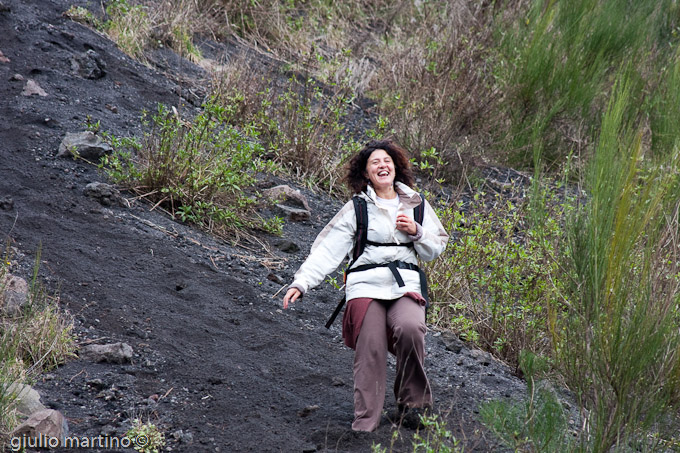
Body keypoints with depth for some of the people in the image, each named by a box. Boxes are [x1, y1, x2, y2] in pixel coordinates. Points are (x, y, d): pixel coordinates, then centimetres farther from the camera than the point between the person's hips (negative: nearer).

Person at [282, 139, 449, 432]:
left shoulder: (416, 204, 17)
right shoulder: (356, 209, 10)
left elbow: (435, 250, 21)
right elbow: (327, 250, 4)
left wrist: (415, 231, 1)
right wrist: (301, 283, -7)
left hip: (406, 285, 1)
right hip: (366, 284, -1)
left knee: (410, 328, -29)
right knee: (370, 349, -15)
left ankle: (413, 400, -12)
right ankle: (366, 423, -10)